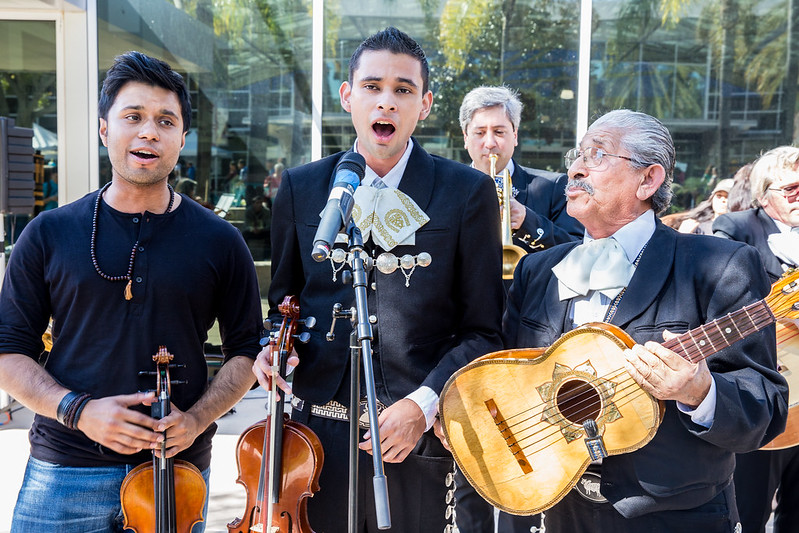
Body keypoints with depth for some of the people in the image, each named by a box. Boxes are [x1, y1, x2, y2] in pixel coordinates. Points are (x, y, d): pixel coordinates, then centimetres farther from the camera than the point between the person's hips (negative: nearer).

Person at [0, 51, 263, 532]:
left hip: (178, 474, 0)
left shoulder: (220, 241, 0)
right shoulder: (50, 234, 1)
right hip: (64, 472, 0)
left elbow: (246, 350, 4)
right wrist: (78, 410, -13)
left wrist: (195, 419, -10)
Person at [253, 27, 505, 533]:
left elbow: (482, 328, -2)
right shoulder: (301, 187, 6)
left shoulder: (468, 192, -1)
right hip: (319, 431, 2)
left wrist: (423, 404, -12)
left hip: (418, 435, -1)